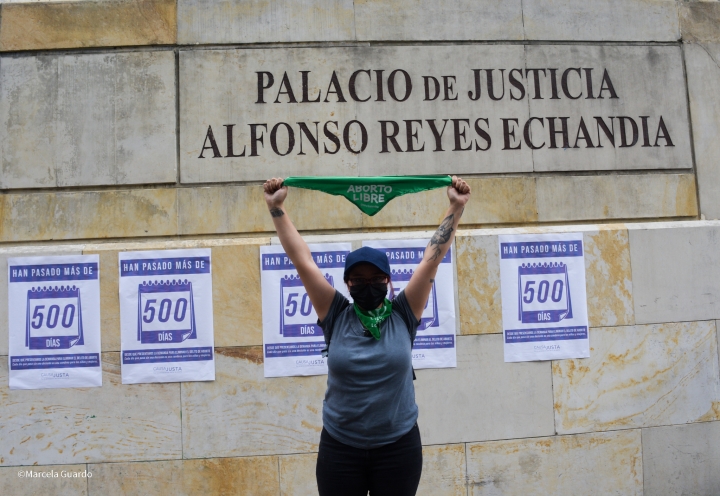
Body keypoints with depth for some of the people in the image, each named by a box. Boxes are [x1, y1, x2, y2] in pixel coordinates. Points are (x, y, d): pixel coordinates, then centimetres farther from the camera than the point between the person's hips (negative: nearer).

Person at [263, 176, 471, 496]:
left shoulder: (403, 314, -3)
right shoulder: (336, 316, -3)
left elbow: (433, 257, -7)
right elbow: (302, 260, -7)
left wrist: (456, 206, -11)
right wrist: (276, 208, -10)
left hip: (398, 447, 0)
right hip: (340, 448, 1)